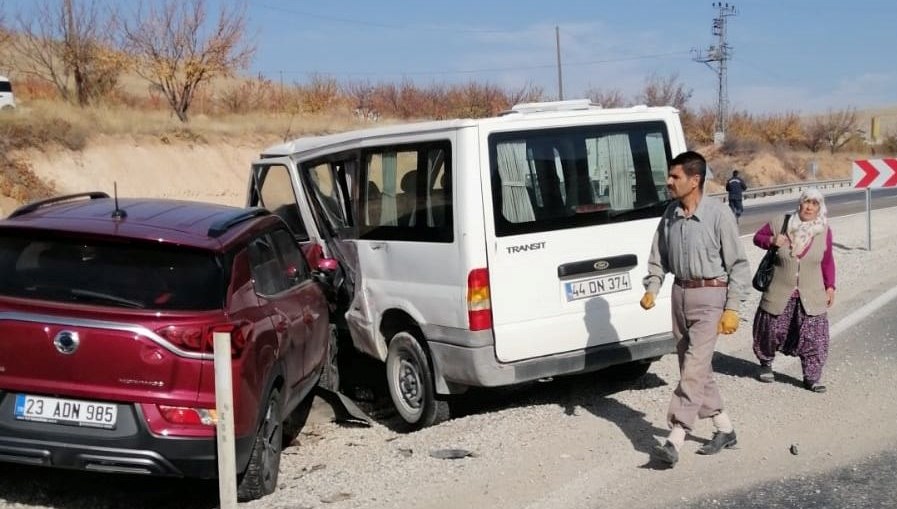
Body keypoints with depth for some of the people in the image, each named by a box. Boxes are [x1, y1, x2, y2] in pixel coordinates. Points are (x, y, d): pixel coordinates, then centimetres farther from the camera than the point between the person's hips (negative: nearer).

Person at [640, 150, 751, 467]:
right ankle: (725, 430, 28)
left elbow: (738, 264, -9)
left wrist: (732, 308, -13)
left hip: (710, 295, -7)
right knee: (696, 368, 13)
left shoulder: (718, 215, -13)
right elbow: (659, 256, 13)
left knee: (694, 368, -12)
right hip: (680, 293, 7)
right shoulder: (670, 214, 4)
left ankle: (675, 440, -13)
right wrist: (651, 289, -3)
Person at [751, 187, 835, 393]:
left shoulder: (824, 231, -2)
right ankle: (766, 363, 37)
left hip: (811, 296, 1)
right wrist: (771, 241, -15)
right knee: (771, 330, 11)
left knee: (813, 336, -4)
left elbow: (827, 261, 9)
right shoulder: (780, 224, -7)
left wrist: (830, 286, 5)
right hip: (779, 293, -1)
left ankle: (811, 377, 7)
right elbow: (757, 237, 6)